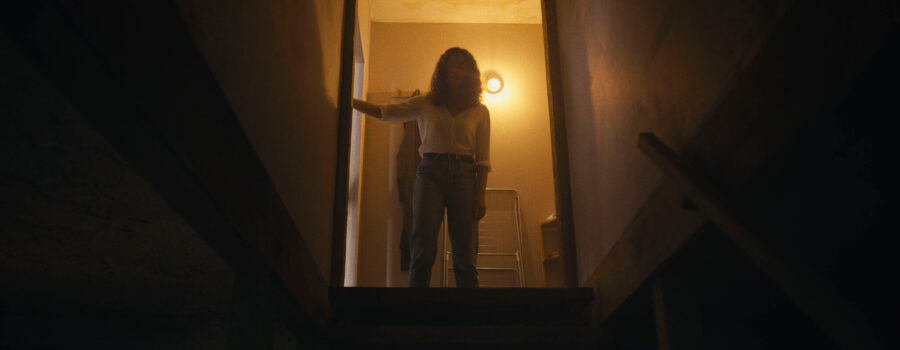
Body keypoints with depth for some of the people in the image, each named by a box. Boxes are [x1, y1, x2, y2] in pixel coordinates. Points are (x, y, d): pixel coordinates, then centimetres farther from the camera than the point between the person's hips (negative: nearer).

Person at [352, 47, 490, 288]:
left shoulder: (479, 112, 13)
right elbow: (386, 112, 7)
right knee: (422, 250, -10)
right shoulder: (425, 104, 14)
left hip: (464, 175, 0)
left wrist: (480, 195, -2)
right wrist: (350, 101, -5)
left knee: (465, 256, -3)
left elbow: (483, 159, 8)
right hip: (430, 172, 0)